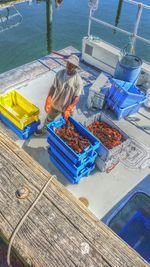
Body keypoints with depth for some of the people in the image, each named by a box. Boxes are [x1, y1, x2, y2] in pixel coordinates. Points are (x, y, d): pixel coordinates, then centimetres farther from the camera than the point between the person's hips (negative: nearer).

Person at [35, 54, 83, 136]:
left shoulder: (78, 80, -24)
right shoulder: (60, 73, -14)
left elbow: (77, 97, -19)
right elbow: (53, 87, -7)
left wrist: (68, 110, -22)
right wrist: (47, 102, -13)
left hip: (67, 107, -3)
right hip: (55, 104, 4)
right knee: (49, 118, 27)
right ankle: (43, 130, 56)